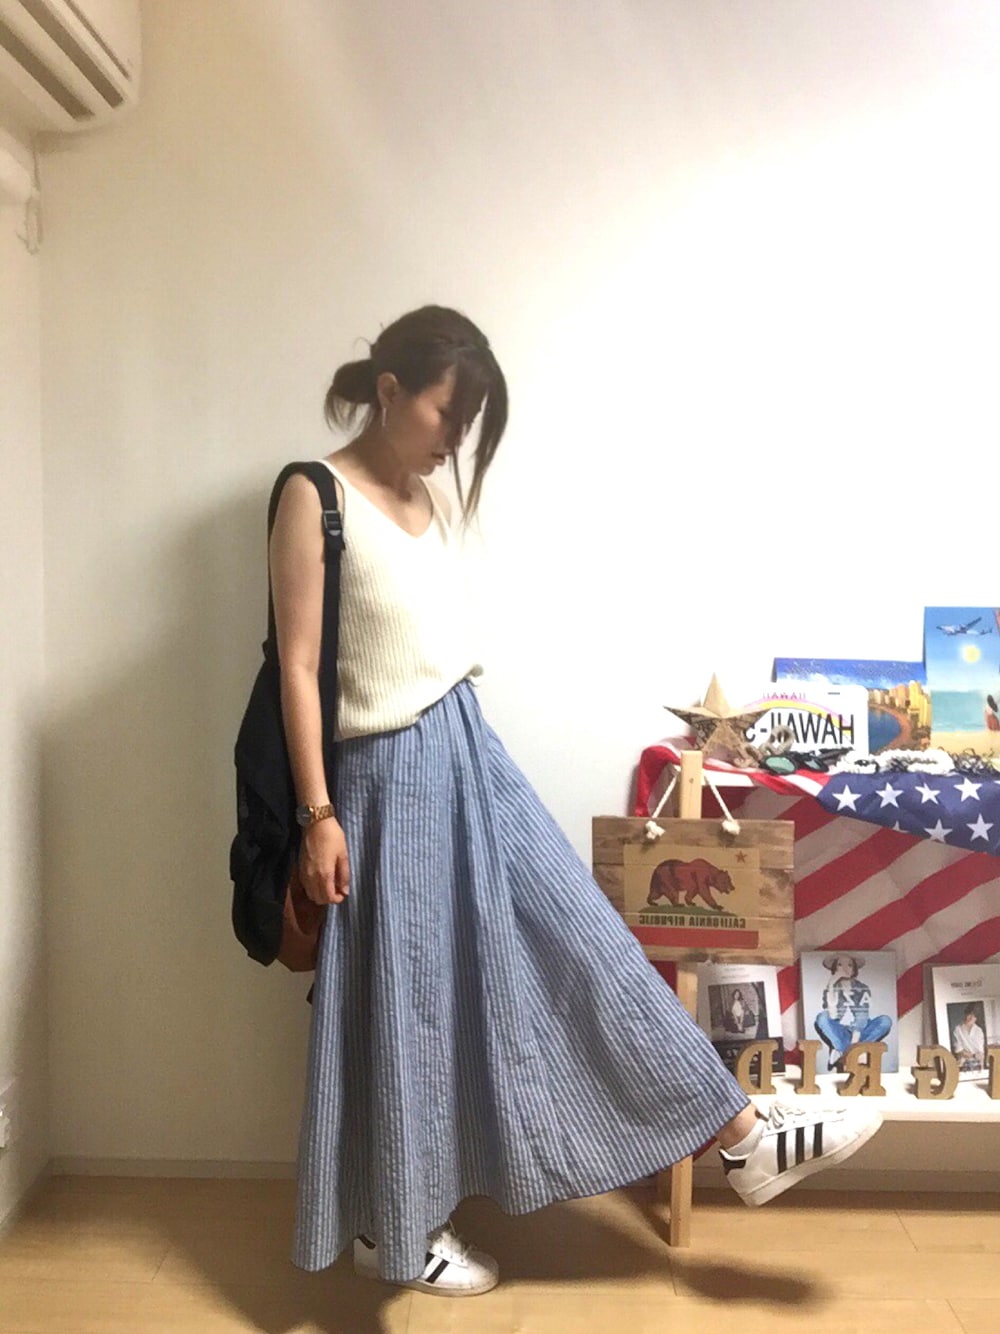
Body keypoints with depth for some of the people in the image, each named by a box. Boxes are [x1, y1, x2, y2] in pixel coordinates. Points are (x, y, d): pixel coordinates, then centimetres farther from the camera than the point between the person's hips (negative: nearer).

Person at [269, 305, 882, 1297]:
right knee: (407, 1002, 4)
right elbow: (298, 666, -14)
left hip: (470, 751, 7)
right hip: (391, 775, -7)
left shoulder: (430, 500, 11)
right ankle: (390, 1229, 27)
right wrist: (318, 816, -17)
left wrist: (459, 751, 19)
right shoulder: (314, 498, -11)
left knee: (577, 939, 9)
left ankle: (740, 1141, 18)